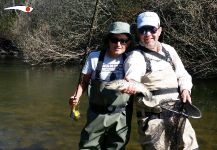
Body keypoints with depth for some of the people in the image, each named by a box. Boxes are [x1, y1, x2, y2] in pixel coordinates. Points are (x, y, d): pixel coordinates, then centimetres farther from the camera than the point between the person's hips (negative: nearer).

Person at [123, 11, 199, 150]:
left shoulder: (169, 50, 10)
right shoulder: (136, 56, -9)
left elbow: (182, 75, 20)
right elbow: (132, 76, -30)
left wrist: (185, 89, -1)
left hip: (178, 113, 6)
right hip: (153, 119, -5)